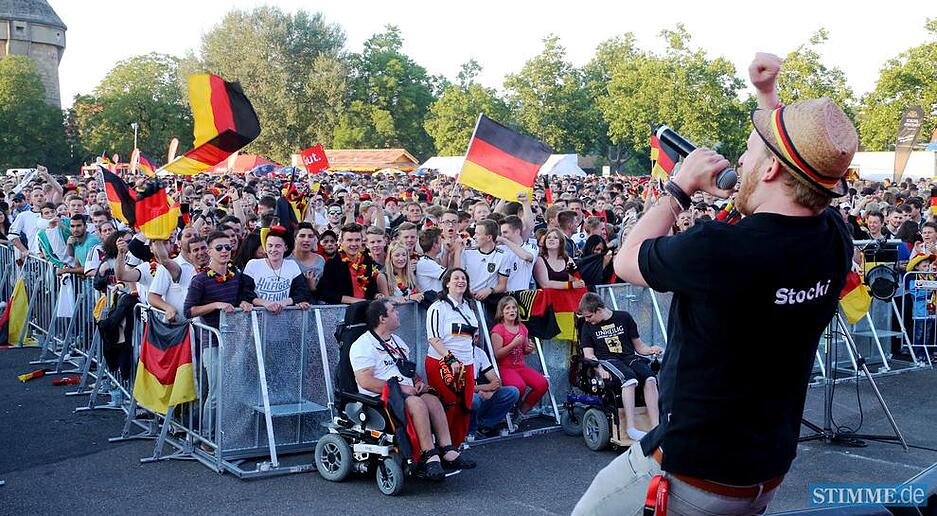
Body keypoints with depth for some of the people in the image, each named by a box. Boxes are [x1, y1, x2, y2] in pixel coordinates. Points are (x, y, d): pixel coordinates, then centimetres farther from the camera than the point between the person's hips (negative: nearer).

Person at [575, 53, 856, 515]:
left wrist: (680, 187, 2)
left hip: (687, 476, -7)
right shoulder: (836, 242, -8)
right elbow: (801, 177, 17)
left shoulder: (717, 250, -29)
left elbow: (626, 261, -8)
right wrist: (768, 94, 21)